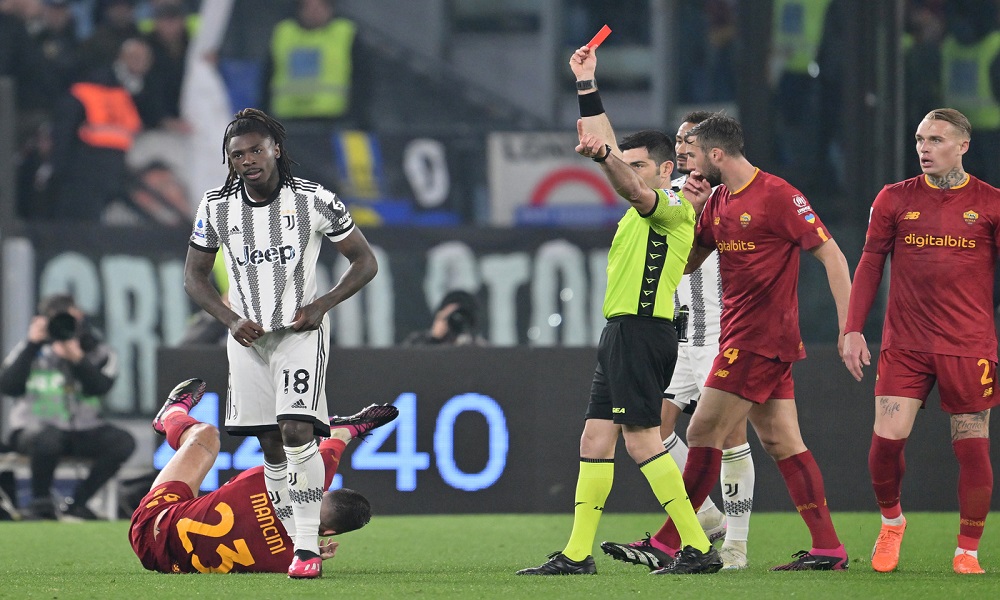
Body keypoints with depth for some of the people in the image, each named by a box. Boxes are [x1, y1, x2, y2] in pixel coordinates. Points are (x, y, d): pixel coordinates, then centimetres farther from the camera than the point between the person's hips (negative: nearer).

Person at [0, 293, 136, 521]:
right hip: (33, 427, -3)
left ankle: (75, 503, -12)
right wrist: (32, 344, -13)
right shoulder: (32, 350, 2)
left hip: (83, 430, 3)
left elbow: (99, 387, -12)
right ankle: (40, 503, -13)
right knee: (47, 439, -39)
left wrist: (77, 358, -27)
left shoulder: (99, 352, 6)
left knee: (123, 442, -23)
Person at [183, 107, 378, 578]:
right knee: (270, 446, 3)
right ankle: (298, 544, 12)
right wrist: (231, 319, -6)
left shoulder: (315, 201, -8)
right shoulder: (216, 208, 0)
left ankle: (307, 547, -18)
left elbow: (364, 261, 1)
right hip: (247, 336, 4)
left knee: (296, 430, -20)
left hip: (300, 330, -4)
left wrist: (322, 305, -12)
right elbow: (194, 277, 10)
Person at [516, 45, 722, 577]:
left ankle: (698, 548, -10)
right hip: (622, 330, 10)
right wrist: (586, 83, 23)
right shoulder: (643, 209, 19)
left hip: (642, 329, -10)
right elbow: (610, 148, 24)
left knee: (641, 440, -12)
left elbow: (633, 188, -29)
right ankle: (577, 554, 8)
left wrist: (601, 155, -47)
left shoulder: (674, 208, -7)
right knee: (595, 439, 7)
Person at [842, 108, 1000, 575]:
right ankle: (891, 521, 19)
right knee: (886, 439, -8)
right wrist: (853, 330, 1)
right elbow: (870, 264, 9)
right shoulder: (894, 199, 6)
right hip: (904, 345, 1)